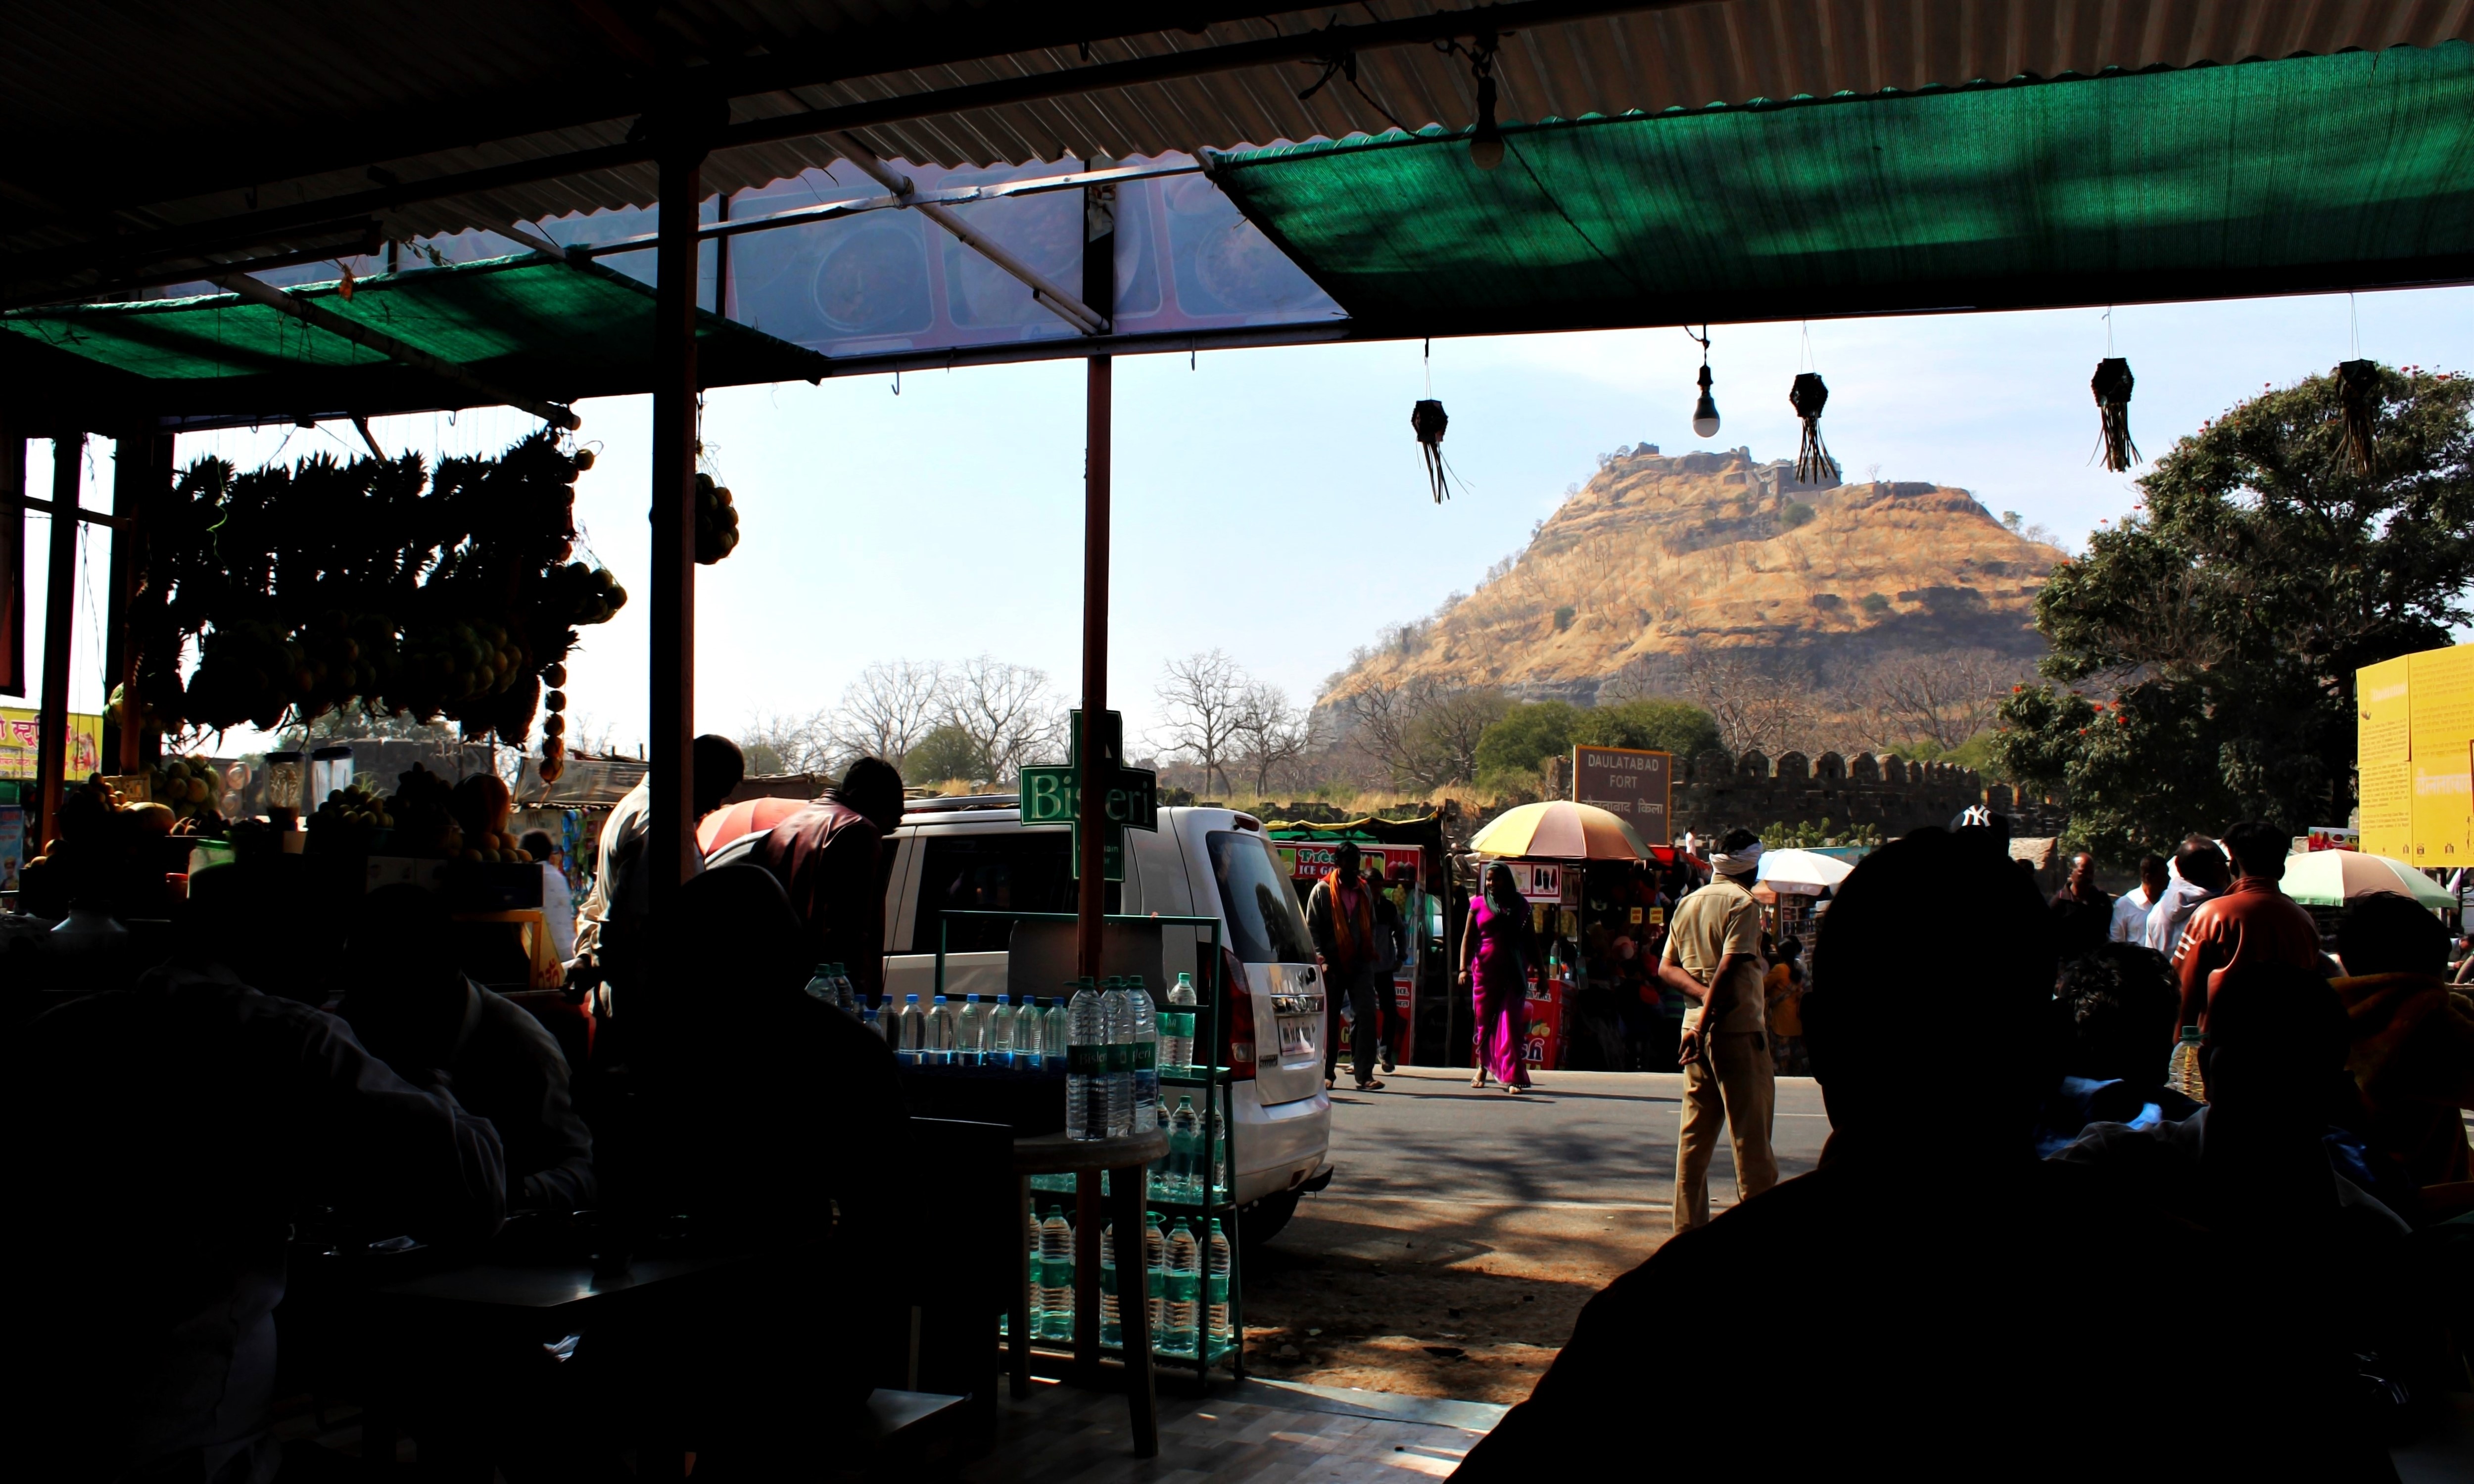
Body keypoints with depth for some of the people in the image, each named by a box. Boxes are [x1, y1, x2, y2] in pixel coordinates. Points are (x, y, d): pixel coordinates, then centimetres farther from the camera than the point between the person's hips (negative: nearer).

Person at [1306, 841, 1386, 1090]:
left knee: (1368, 1014, -8)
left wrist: (1373, 953, 10)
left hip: (1360, 963, 3)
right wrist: (1321, 959, -12)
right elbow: (1312, 928, -2)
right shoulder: (1322, 890, 0)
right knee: (1330, 1019, 4)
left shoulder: (1365, 890, 14)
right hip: (1333, 964, -3)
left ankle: (1364, 1075, -7)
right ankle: (1327, 1073, 13)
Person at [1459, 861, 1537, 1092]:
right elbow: (1468, 938, 2)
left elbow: (1530, 940, 13)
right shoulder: (1479, 904, 6)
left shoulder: (1520, 906, 8)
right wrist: (1464, 968, -9)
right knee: (1484, 1022, 9)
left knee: (1511, 1023, -7)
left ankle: (1512, 1077, -8)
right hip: (1485, 970, 0)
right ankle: (1483, 1067, 30)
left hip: (1514, 973, 0)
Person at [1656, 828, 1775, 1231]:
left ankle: (1689, 1227, 12)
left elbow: (1666, 967, 8)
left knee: (1695, 1134, 9)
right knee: (1751, 1135, -3)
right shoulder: (1743, 903, -9)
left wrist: (1703, 994, -7)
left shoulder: (1687, 904, 14)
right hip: (1738, 1030, -7)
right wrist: (1704, 1024, -19)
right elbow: (1730, 969, -19)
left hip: (1698, 1030, 7)